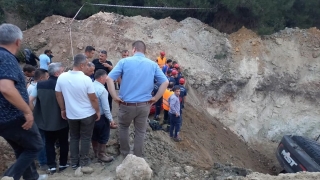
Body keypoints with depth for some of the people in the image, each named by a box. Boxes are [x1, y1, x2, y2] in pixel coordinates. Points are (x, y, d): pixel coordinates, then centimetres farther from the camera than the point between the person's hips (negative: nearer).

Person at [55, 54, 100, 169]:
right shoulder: (86, 79, -20)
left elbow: (58, 95, 2)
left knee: (74, 137, 18)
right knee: (86, 138, 10)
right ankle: (83, 163, 18)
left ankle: (74, 163, 25)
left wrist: (63, 109, 15)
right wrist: (98, 111, 1)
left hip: (71, 114, 4)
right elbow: (93, 99, -14)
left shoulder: (62, 77, -8)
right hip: (87, 114, -4)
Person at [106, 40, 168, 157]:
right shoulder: (153, 65, 2)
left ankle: (125, 154, 34)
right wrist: (155, 98, 3)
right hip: (144, 105, 1)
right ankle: (137, 158, 26)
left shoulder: (124, 61, -4)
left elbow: (109, 78, -10)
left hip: (127, 104, -1)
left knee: (123, 127, 24)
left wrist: (115, 96, -5)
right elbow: (165, 82, 0)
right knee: (140, 132, 15)